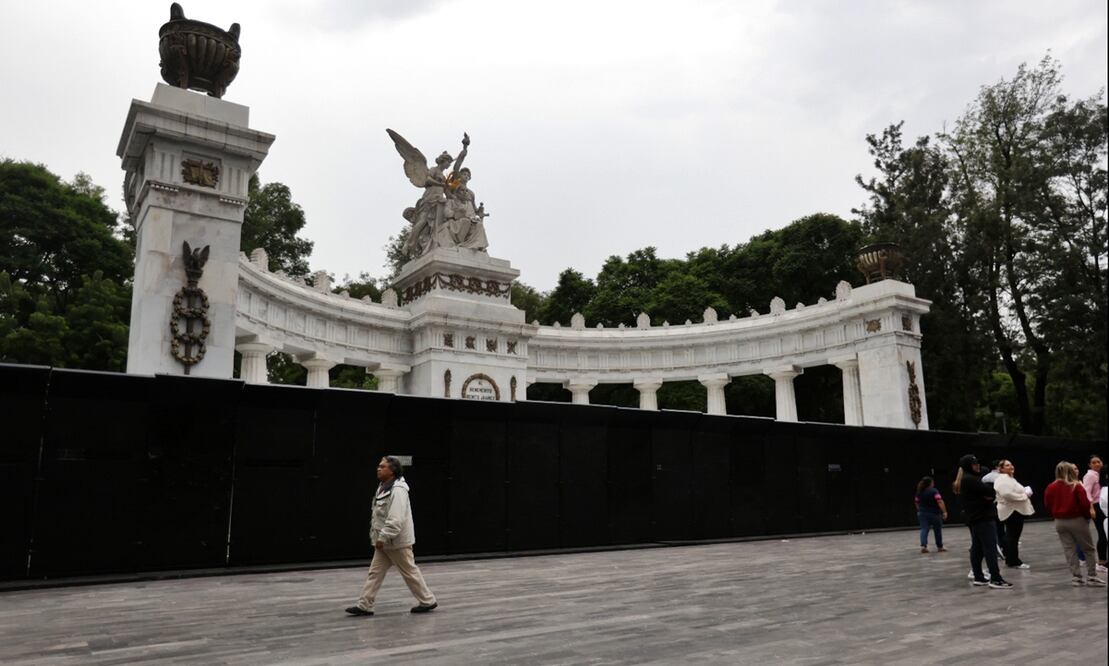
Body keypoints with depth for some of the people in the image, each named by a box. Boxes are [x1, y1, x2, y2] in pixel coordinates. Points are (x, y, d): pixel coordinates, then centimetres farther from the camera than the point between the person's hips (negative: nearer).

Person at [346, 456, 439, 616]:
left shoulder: (397, 490, -23)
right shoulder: (384, 487, 10)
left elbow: (396, 520, -29)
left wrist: (382, 537, -27)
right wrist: (379, 537, 18)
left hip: (397, 542, -9)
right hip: (385, 541, 9)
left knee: (410, 572, 3)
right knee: (375, 572, 10)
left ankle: (427, 601, 17)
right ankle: (364, 606, 15)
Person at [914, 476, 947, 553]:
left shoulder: (919, 492, 6)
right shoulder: (934, 491, -13)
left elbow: (917, 503, 15)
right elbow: (940, 502, -23)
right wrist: (944, 512, -24)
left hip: (922, 513, 4)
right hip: (934, 514, -4)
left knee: (924, 529, -2)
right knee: (937, 530, 11)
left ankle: (923, 546, -19)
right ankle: (940, 547, 22)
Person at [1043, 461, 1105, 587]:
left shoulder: (1050, 487, 1)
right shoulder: (1076, 486, -12)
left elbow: (1048, 505, 5)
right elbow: (1085, 503, -17)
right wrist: (1088, 515, 2)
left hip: (1060, 522, 4)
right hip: (1077, 520, -3)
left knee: (1069, 550, 8)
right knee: (1088, 549, 10)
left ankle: (1076, 577, 7)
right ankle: (1091, 577, 12)